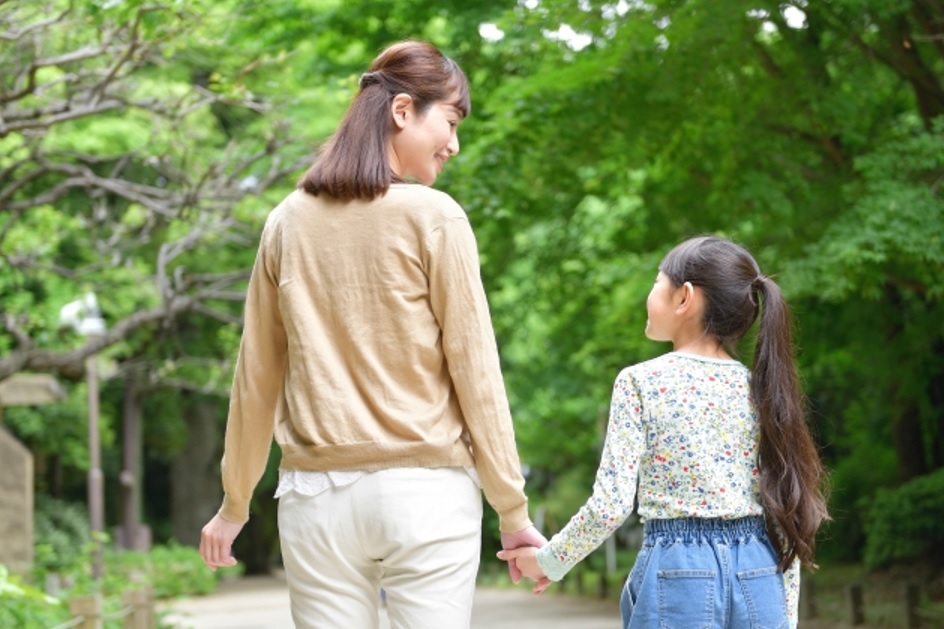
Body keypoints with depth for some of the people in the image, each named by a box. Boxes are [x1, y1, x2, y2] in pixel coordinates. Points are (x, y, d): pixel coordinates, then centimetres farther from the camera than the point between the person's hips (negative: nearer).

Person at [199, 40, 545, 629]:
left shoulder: (289, 222, 6)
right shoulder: (433, 217, -6)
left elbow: (257, 376, 10)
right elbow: (474, 369, -6)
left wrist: (235, 503, 19)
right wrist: (512, 509, -1)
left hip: (317, 494, 4)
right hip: (424, 491, -4)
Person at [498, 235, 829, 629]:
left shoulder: (642, 382, -4)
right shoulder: (759, 389, 7)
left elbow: (610, 506, -10)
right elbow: (785, 514, 6)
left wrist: (549, 561, 6)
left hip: (678, 573, -4)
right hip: (758, 576, 4)